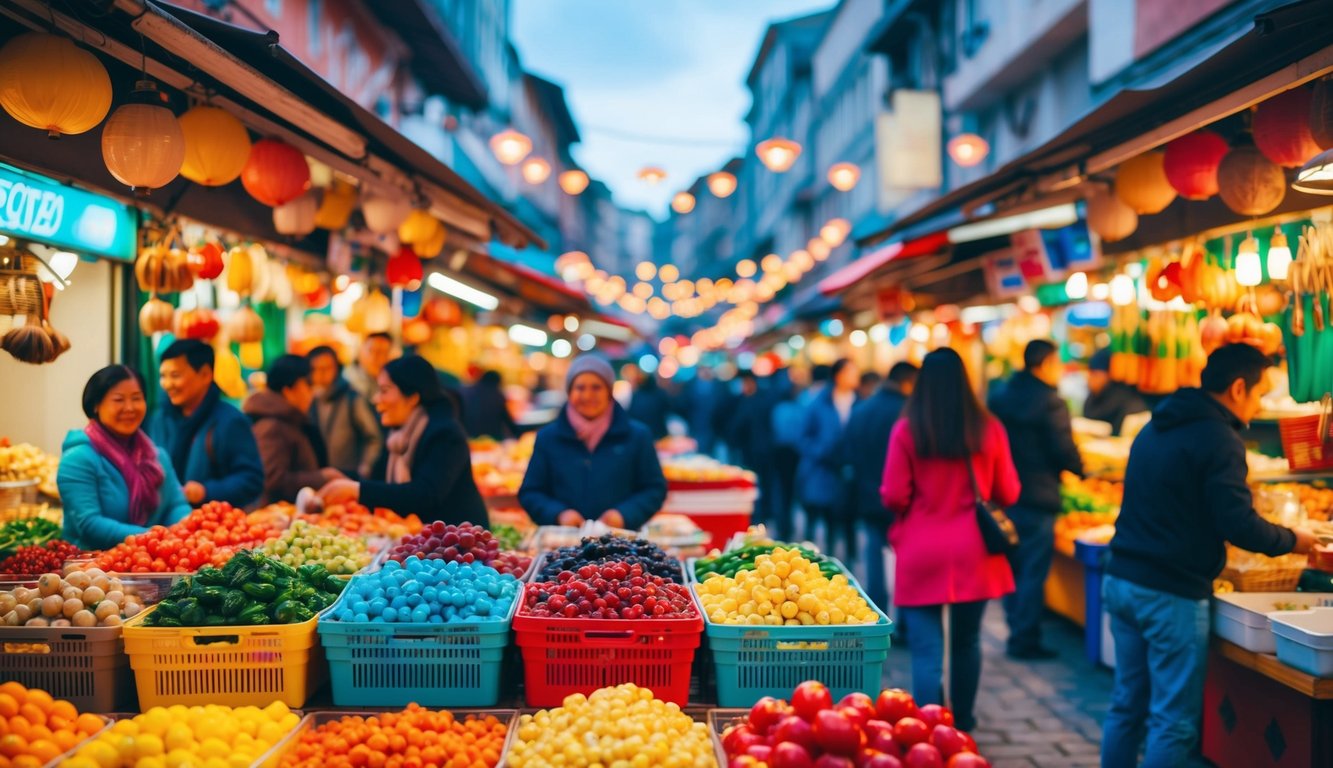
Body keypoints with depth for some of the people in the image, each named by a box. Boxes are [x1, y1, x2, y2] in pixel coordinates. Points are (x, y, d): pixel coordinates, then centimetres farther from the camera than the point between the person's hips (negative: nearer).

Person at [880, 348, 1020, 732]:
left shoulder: (906, 430, -9)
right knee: (966, 642, 19)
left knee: (927, 651, 1)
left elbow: (893, 497, -8)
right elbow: (1008, 494, 4)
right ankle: (963, 724, 35)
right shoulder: (989, 429, -3)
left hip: (922, 557, -3)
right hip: (974, 556, 3)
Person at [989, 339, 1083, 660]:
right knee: (1033, 573, 1)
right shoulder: (1050, 402, -15)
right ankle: (1025, 641, 6)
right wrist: (1081, 469, 4)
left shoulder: (1000, 397, 7)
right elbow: (1065, 452, -15)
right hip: (1038, 498, -7)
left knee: (1012, 568, 16)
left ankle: (1016, 633, 24)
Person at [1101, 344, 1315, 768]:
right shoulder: (1218, 438, -14)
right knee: (1174, 722, 0)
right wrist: (1291, 541, -1)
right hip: (1171, 594, -8)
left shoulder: (1156, 428, 14)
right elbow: (1238, 524, -19)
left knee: (1127, 705, 16)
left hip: (1122, 580, 8)